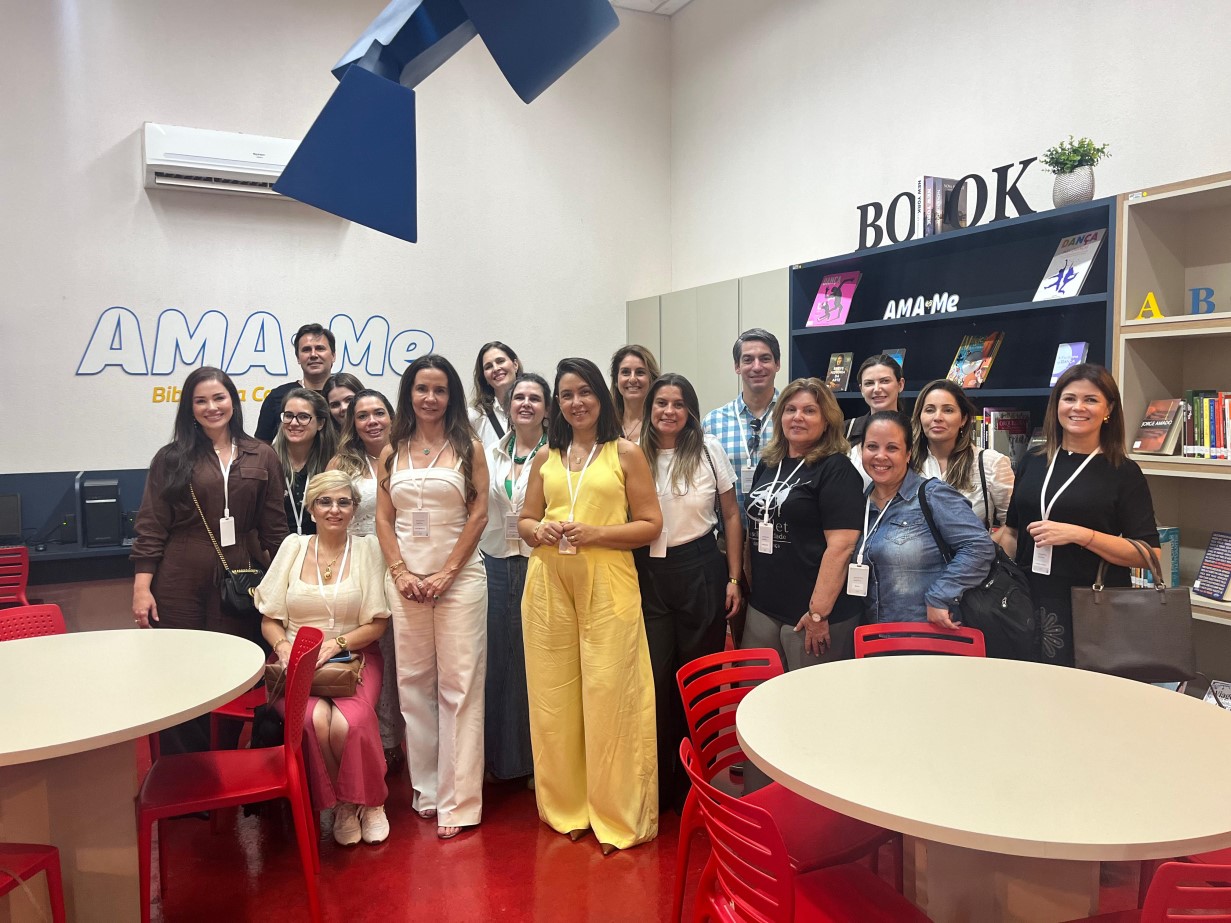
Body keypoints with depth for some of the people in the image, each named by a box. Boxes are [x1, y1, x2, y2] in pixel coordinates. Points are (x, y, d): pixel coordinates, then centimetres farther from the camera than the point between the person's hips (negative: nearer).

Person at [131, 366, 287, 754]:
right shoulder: (171, 458, 6)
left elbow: (275, 527, 8)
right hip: (180, 587, 0)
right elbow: (150, 528, 2)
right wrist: (142, 588, -5)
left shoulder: (262, 457, 8)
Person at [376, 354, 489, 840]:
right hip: (406, 578, 3)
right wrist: (401, 572, -4)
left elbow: (478, 513, -3)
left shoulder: (468, 447, 3)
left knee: (459, 684, -3)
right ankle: (426, 789, 20)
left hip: (459, 576, -3)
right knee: (413, 682, 7)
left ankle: (458, 799, 4)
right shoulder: (393, 451, 11)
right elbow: (383, 518, 9)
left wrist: (447, 573, -10)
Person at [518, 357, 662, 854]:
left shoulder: (625, 453, 3)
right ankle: (567, 805, 23)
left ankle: (616, 815, 12)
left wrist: (595, 534, -14)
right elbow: (524, 519, 18)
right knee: (554, 694, 7)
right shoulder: (546, 457, 14)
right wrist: (540, 531, -5)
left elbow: (651, 525, -1)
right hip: (549, 582, 4)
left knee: (608, 694, -3)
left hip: (607, 583, -4)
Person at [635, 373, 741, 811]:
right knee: (654, 679, 2)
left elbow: (731, 516, 4)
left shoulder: (709, 451, 0)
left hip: (700, 571, -1)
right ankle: (657, 785, 19)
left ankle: (693, 783, 25)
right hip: (648, 575, 1)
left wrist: (734, 578, 1)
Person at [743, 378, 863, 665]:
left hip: (809, 614, -6)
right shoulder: (767, 465, 12)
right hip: (761, 609, 7)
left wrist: (819, 612, -19)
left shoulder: (836, 469, -9)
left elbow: (841, 545, -16)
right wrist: (747, 585, 13)